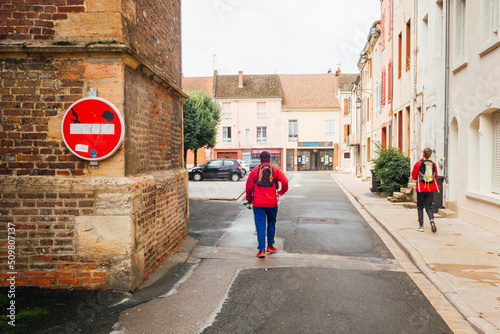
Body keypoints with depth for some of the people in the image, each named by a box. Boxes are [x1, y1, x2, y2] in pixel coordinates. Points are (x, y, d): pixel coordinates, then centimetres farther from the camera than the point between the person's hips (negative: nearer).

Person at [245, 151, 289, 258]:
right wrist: (281, 192, 9)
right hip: (272, 202, 1)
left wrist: (249, 199, 15)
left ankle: (261, 250, -4)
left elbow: (249, 186, 2)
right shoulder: (275, 170, 3)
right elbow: (285, 182, -7)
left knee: (260, 226, 1)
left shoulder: (254, 171, 3)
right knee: (271, 224, 18)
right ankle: (270, 246, 26)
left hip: (258, 203, 0)